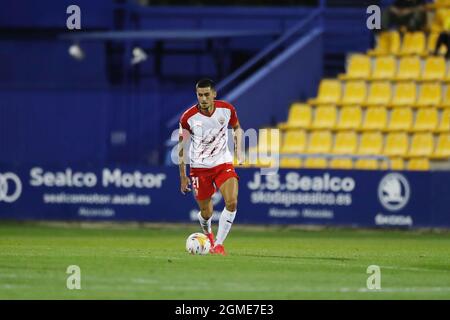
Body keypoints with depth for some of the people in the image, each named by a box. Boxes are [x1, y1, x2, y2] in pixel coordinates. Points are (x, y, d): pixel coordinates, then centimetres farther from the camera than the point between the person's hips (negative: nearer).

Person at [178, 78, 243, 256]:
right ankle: (208, 234, 42)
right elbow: (180, 146, -1)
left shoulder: (227, 109, -8)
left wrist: (238, 149, 3)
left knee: (232, 202, -21)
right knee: (206, 213, 6)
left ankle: (218, 244, -10)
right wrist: (183, 176, 1)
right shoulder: (188, 117, -14)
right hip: (199, 167, -1)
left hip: (223, 163, 1)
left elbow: (237, 127, 15)